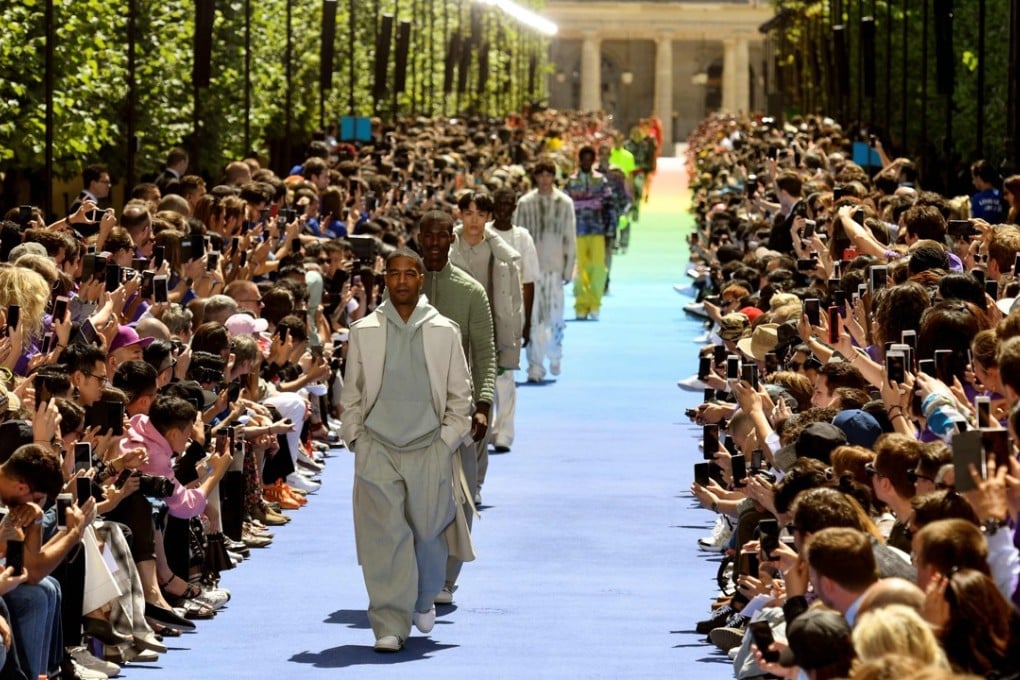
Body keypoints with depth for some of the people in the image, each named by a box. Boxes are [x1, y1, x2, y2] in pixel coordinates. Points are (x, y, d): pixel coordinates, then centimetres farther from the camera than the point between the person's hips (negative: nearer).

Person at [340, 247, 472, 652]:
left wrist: (448, 442, 2)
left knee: (428, 532, 7)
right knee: (384, 536, -9)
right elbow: (351, 395, 10)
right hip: (377, 449, -1)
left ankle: (424, 599, 36)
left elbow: (460, 396, 9)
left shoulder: (444, 332, 4)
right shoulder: (364, 332, 4)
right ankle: (389, 626, -7)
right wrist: (356, 439, 2)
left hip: (429, 450, 1)